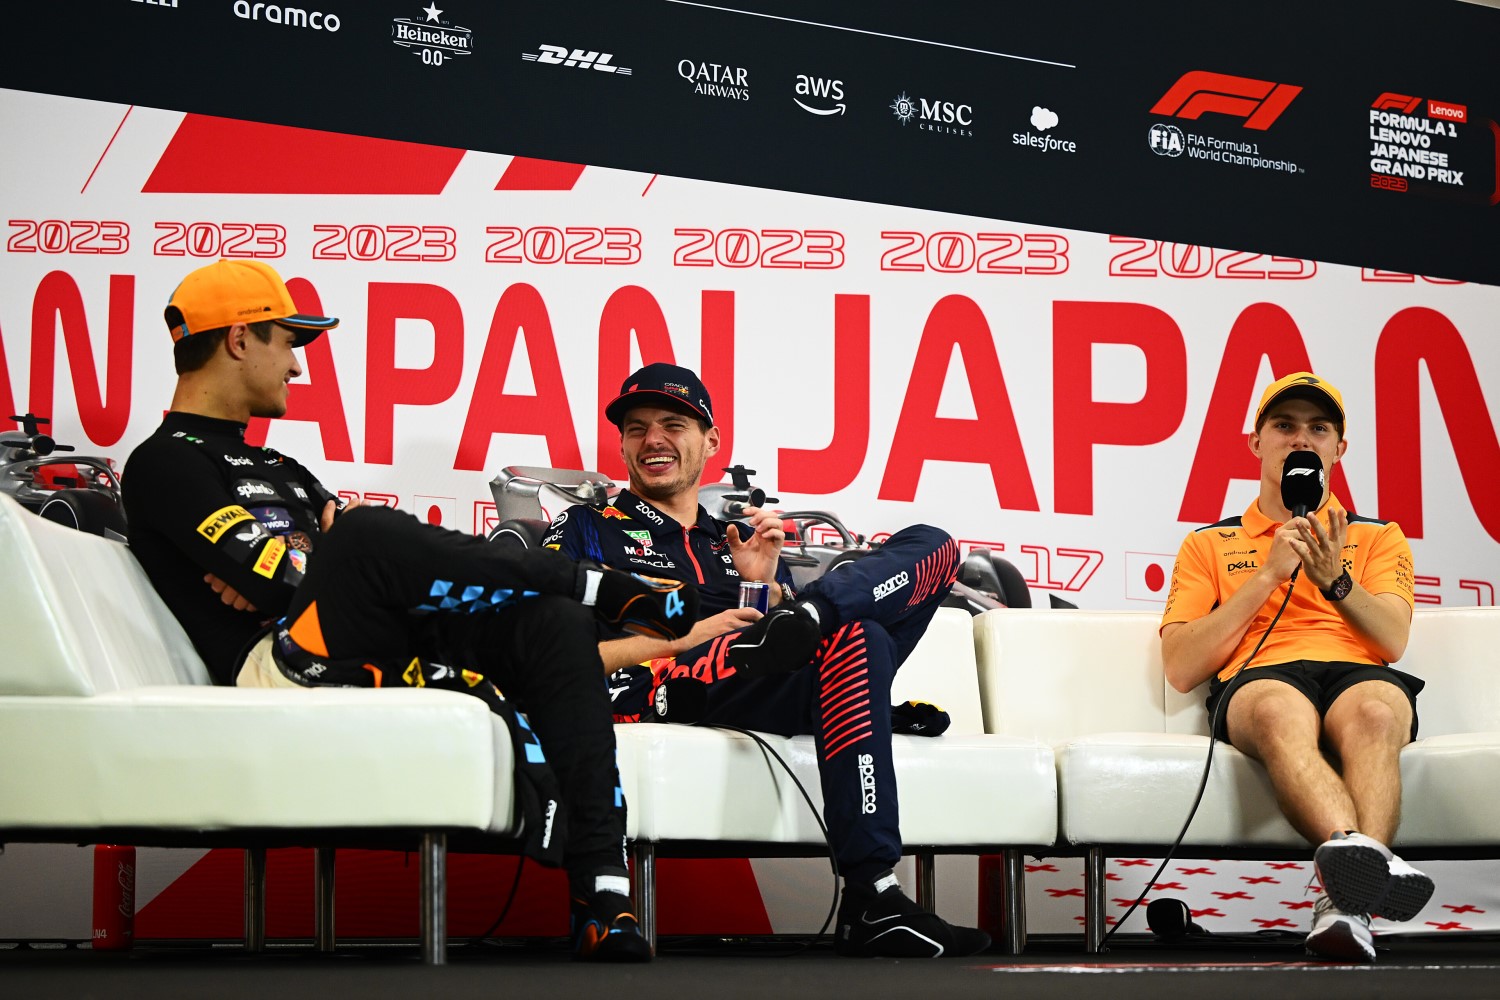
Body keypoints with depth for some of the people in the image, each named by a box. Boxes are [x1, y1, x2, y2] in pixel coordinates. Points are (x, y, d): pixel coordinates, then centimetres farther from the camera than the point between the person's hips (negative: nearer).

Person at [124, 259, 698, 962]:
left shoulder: (278, 471, 33)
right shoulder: (165, 463, 6)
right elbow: (271, 578, -10)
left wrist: (284, 577, -4)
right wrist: (338, 554, 8)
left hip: (376, 657, 8)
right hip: (283, 666, -7)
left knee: (552, 623, -17)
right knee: (367, 535, -35)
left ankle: (602, 905, -28)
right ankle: (610, 592, -18)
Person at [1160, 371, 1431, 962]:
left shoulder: (1378, 537, 29)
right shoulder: (1209, 545, 26)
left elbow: (1393, 641, 11)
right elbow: (1181, 668, 11)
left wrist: (1335, 578, -7)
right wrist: (1270, 574, 5)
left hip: (1362, 676, 1)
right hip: (1258, 677, -1)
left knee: (1373, 712, -39)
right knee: (1282, 713, -41)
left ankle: (1346, 901, -56)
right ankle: (1355, 849, -65)